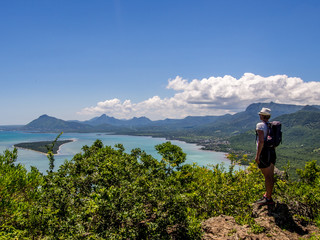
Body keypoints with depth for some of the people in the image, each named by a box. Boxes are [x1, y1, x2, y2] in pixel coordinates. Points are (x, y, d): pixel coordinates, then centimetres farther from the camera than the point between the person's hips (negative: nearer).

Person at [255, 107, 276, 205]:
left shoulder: (260, 125, -12)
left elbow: (261, 141, -21)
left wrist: (257, 155, -18)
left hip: (264, 152, -9)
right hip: (272, 151, 9)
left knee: (267, 176, -5)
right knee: (270, 176, 14)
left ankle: (268, 199, 1)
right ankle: (267, 195, 26)